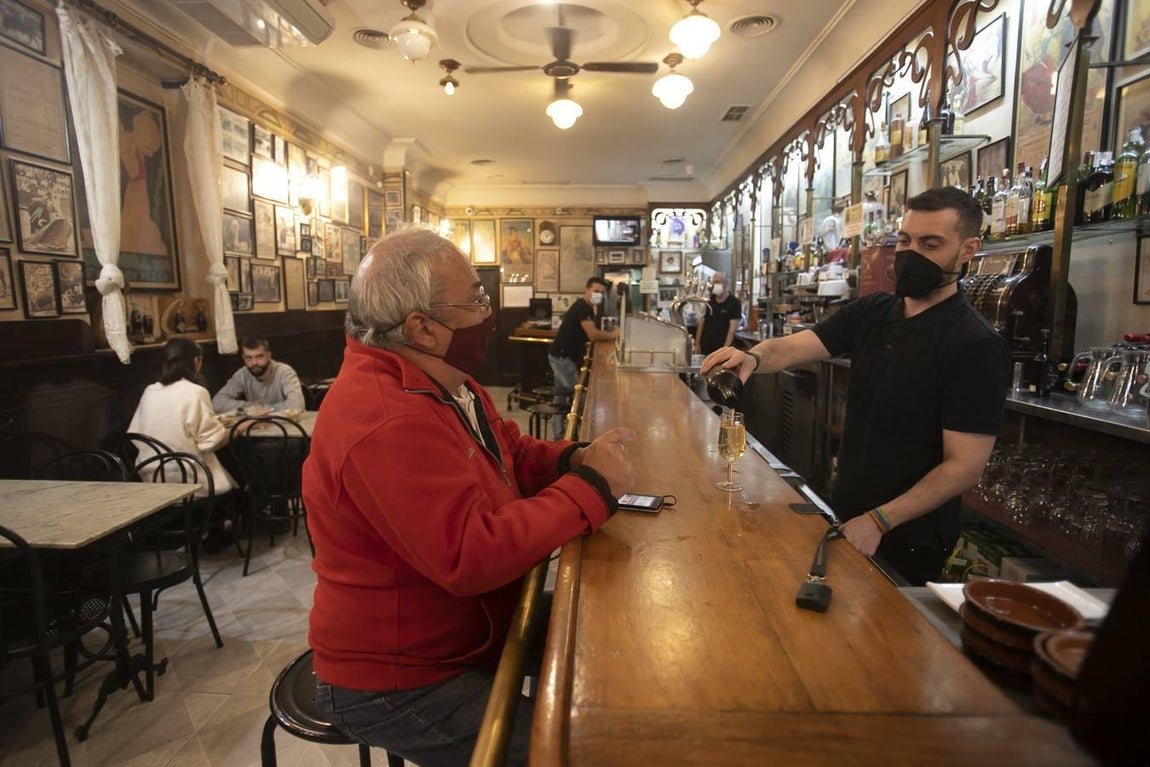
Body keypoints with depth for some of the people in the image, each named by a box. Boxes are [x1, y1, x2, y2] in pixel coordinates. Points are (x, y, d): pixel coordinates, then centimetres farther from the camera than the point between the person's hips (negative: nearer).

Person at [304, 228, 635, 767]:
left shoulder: (442, 381, 3)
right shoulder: (385, 420, -31)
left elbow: (513, 453, 10)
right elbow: (471, 554, -36)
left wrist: (574, 460, -11)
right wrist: (591, 487, -27)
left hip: (458, 631, 9)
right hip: (395, 686, -9)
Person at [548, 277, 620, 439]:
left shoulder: (588, 308, 14)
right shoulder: (582, 307, -18)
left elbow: (592, 334, 13)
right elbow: (593, 335, -27)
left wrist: (609, 335, -1)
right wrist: (612, 335, -13)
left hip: (563, 356, 11)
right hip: (562, 357, -11)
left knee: (562, 397, 13)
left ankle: (558, 436, 19)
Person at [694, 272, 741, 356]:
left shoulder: (734, 303, -7)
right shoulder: (708, 301, 8)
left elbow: (732, 329, -14)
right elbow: (701, 323, 11)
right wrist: (697, 344, 4)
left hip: (721, 349, -4)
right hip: (705, 348, 5)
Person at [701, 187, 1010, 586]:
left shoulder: (976, 347, -18)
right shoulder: (871, 312, 0)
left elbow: (964, 465, -20)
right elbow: (792, 347, -10)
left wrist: (879, 521, -24)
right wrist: (754, 356, -32)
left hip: (908, 539, -6)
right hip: (846, 515, 6)